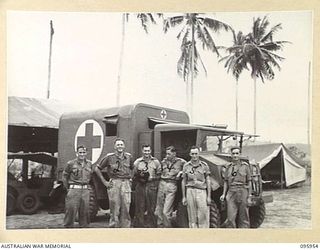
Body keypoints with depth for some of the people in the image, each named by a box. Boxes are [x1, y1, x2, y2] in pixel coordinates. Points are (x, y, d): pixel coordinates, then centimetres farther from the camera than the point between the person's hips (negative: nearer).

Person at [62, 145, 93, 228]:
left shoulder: (89, 164, 10)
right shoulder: (71, 164, -2)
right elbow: (64, 175, 6)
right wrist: (68, 188, 4)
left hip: (85, 190, 4)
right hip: (74, 189, -4)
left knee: (85, 211, 7)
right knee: (71, 210, -7)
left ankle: (84, 226, 17)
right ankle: (68, 226, 1)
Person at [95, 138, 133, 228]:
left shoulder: (129, 157, 10)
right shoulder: (109, 157, 0)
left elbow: (131, 169, 28)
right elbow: (97, 169, 6)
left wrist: (130, 178, 13)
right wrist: (104, 182, 2)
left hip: (126, 184, 2)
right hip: (114, 184, -2)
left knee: (126, 209, -1)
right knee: (114, 209, -2)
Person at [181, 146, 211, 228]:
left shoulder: (204, 165, 4)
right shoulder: (186, 166, 8)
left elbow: (208, 181, 5)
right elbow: (183, 182, 11)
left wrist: (209, 196, 0)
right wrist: (183, 197, 7)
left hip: (201, 191, -1)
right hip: (190, 191, 2)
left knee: (203, 217, -4)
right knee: (192, 217, 4)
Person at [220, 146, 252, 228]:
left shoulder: (245, 166, 3)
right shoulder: (228, 167, 11)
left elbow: (249, 182, 3)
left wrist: (249, 197, -2)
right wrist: (224, 194, 3)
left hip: (243, 193, -2)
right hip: (231, 193, 2)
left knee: (244, 218, 4)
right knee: (230, 218, -5)